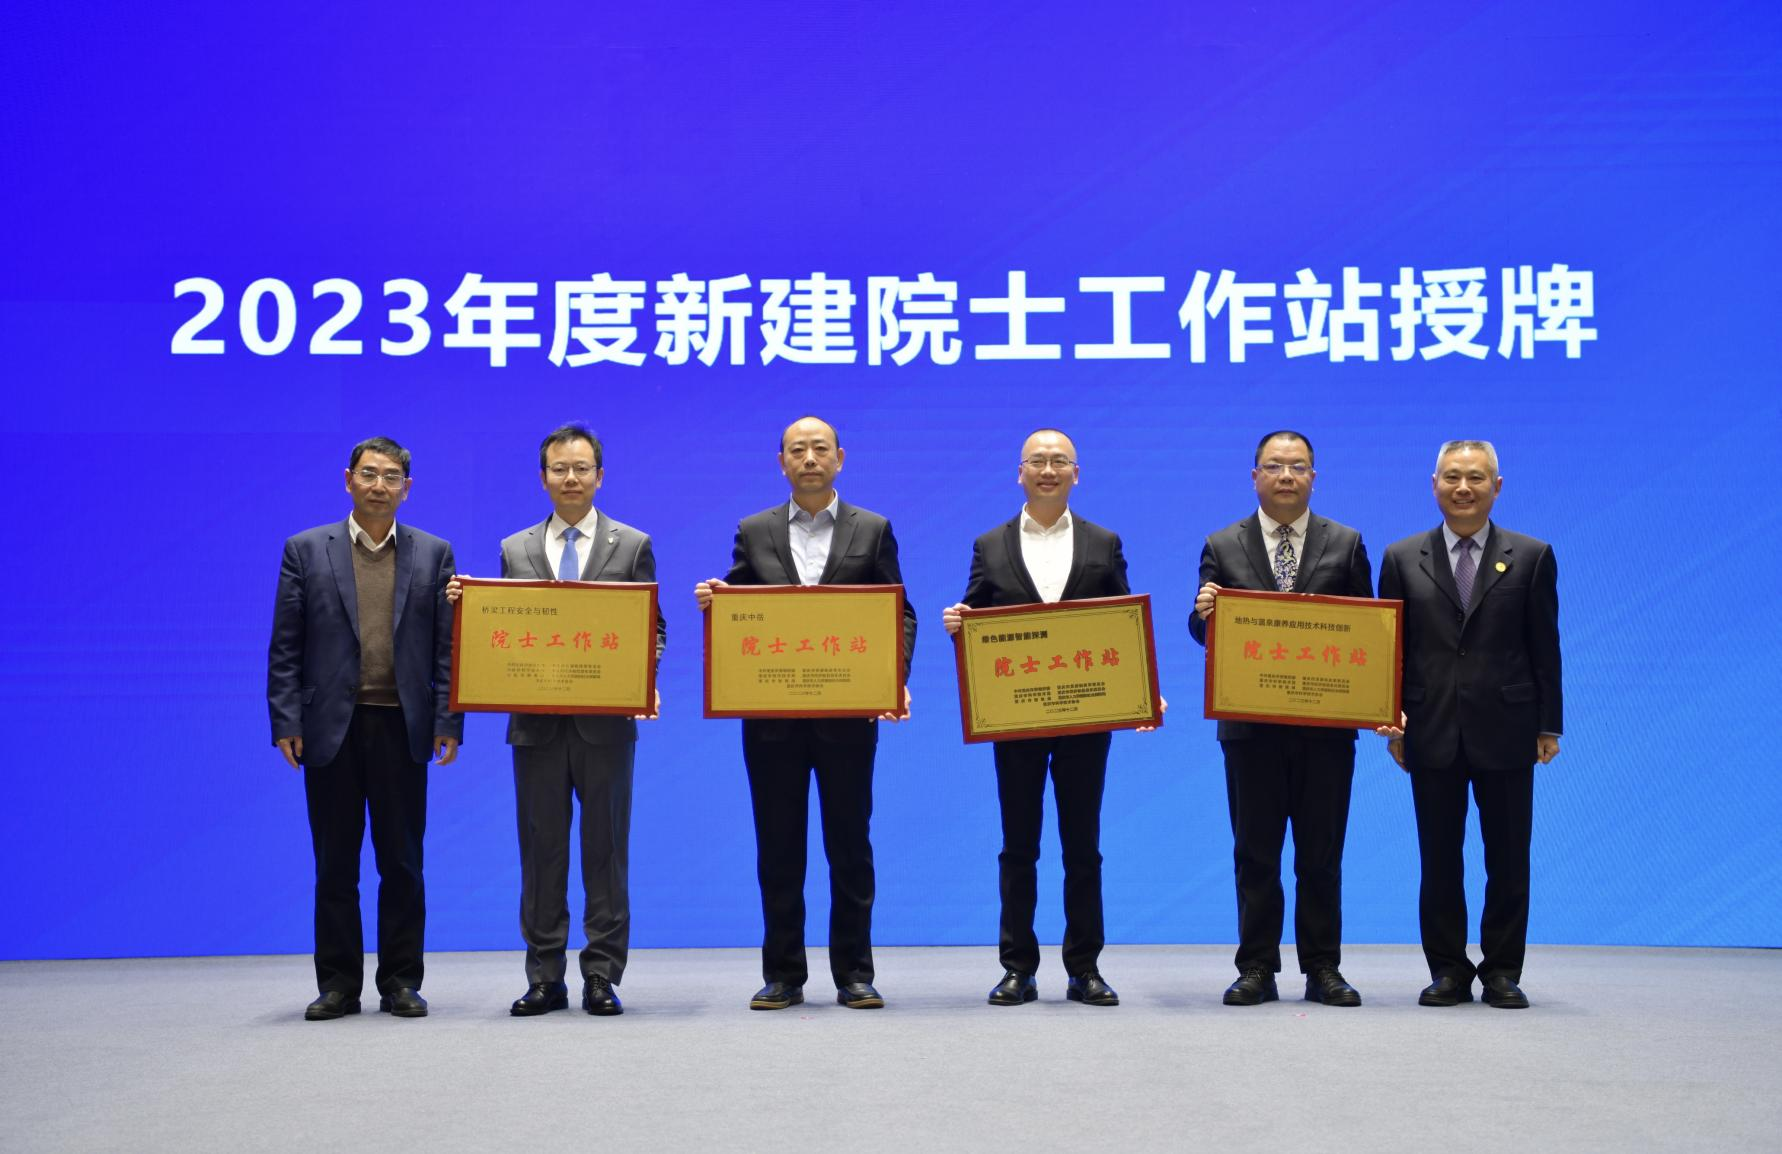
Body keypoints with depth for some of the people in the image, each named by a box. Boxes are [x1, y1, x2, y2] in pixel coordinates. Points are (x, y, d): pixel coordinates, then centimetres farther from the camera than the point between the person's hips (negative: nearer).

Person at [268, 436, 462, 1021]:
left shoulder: (433, 554, 7)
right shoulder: (306, 551, 5)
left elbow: (447, 645, 5)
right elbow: (285, 647, 3)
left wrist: (449, 721, -4)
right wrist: (286, 722, -5)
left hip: (402, 728, 0)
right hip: (332, 728, 0)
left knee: (402, 863, 5)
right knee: (335, 865, 5)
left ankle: (400, 983, 14)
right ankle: (338, 984, 13)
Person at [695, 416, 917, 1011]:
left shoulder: (873, 531, 6)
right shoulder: (754, 532, 9)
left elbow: (899, 613, 2)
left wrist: (895, 679, -14)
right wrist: (713, 602, -14)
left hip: (849, 713, -1)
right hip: (771, 713, 1)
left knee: (850, 845, 4)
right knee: (778, 847, 5)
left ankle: (854, 975, 11)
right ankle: (782, 976, 13)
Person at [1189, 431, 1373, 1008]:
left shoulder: (1346, 545, 7)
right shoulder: (1223, 547, 6)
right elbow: (1204, 632, 4)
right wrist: (1203, 613, -20)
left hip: (1326, 722, 0)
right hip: (1250, 723, 0)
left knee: (1322, 855, 5)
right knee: (1255, 853, 4)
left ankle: (1323, 969, 11)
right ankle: (1257, 970, 10)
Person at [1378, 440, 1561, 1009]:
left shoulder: (1531, 557, 4)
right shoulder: (1403, 558, 6)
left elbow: (1544, 647, 3)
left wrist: (1549, 725, 0)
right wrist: (1390, 717, -2)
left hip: (1506, 730, -1)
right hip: (1432, 732, 1)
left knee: (1508, 859, 5)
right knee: (1439, 860, 6)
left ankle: (1502, 972, 14)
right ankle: (1448, 970, 14)